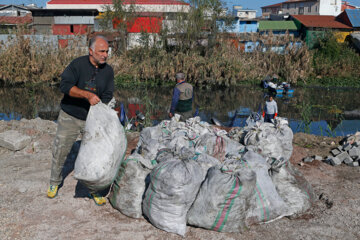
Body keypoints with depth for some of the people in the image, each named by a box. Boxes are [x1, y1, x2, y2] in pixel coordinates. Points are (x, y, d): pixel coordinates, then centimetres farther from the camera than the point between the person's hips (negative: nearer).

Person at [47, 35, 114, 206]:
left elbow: (107, 96, -4)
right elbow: (65, 85, -25)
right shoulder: (78, 64, -13)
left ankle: (94, 189, 17)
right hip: (70, 117, -2)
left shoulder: (108, 71, -2)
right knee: (60, 151, 8)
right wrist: (87, 95, -36)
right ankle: (55, 182, 33)